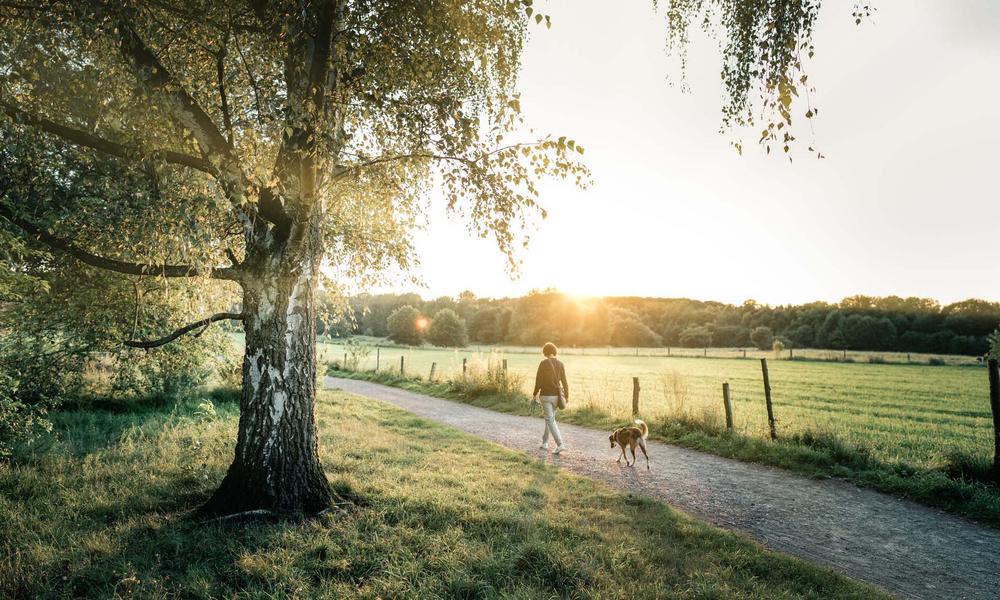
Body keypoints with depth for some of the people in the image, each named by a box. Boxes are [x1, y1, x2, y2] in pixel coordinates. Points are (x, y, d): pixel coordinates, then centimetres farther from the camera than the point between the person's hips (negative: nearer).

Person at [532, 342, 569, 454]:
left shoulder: (543, 363, -13)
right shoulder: (560, 364, 1)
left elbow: (538, 381, -12)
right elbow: (564, 382, 1)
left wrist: (535, 394, 1)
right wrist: (567, 396, 9)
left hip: (545, 395, -5)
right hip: (556, 395, 5)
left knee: (550, 420, -3)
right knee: (549, 417, 21)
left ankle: (560, 444, -13)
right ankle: (544, 442, 29)